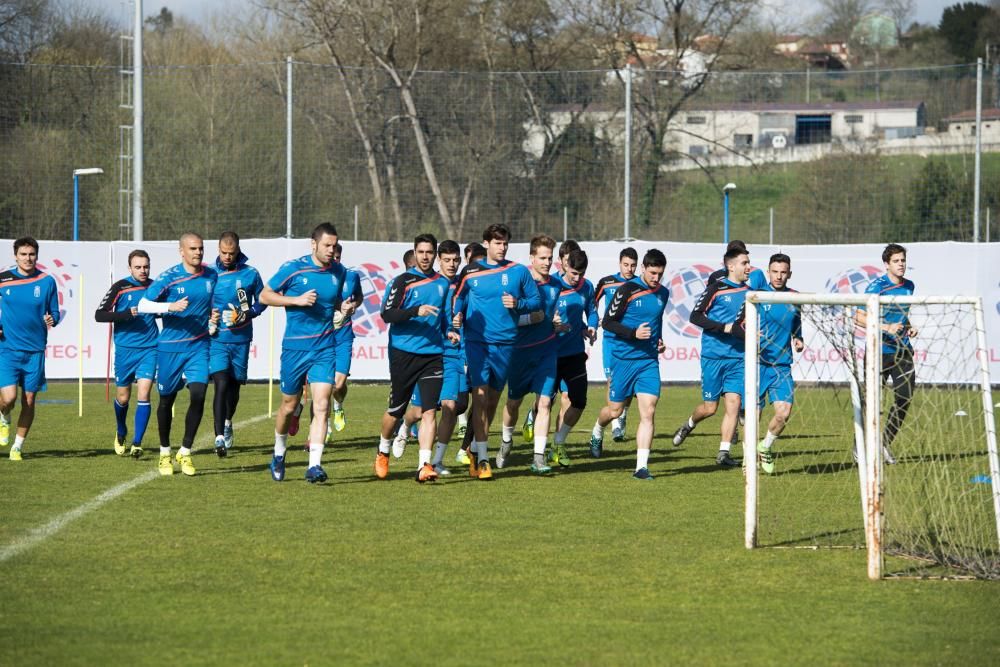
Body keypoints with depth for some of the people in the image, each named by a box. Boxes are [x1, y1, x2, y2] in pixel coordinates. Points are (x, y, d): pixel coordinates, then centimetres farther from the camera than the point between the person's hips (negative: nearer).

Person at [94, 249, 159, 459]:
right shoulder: (120, 288, -6)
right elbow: (99, 315, -11)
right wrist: (126, 314, -22)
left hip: (149, 349, 1)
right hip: (125, 349, -1)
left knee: (143, 394, -12)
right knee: (123, 397, 10)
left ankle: (137, 444, -9)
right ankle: (121, 434, 38)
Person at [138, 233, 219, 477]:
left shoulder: (211, 276, 4)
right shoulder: (168, 278, -9)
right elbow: (143, 305, -12)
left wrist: (214, 317, 0)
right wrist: (171, 306, -25)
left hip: (199, 346, 2)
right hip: (170, 346, -2)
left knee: (198, 395, -14)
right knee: (167, 400, 8)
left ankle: (185, 452, -1)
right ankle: (164, 453, 26)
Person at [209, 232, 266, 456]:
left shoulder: (250, 274, 1)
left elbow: (262, 301, 10)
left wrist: (248, 314, -8)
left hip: (240, 339, 2)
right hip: (216, 339, -2)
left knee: (234, 386, 14)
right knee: (221, 384, -16)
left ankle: (227, 422, 41)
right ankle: (220, 437, -20)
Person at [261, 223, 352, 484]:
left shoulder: (339, 273, 5)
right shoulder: (293, 268, -7)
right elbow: (264, 296, -3)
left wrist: (345, 310, -1)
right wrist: (297, 300, -15)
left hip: (325, 348, 2)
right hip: (295, 347, -2)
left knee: (321, 405, -13)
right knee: (289, 405, 9)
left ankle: (314, 465, -15)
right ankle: (279, 454, 35)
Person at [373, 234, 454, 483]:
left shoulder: (443, 283, 12)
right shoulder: (402, 282, -4)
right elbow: (387, 314, -13)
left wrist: (448, 331, 8)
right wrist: (417, 311, -24)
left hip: (432, 355, 3)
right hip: (403, 354, -3)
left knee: (430, 410, -11)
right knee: (396, 410, 9)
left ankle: (424, 466, -14)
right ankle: (383, 453, 34)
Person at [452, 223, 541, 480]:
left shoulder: (519, 272, 4)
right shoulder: (470, 272, 3)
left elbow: (536, 300, 8)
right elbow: (459, 297, 14)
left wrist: (518, 304, -11)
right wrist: (458, 315, -6)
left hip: (505, 343, 2)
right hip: (477, 341, -2)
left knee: (493, 398, 11)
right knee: (480, 396, -14)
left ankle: (476, 446, 32)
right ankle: (482, 459, -14)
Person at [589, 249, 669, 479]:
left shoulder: (663, 293, 9)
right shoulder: (627, 290, -10)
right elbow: (607, 322, -10)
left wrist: (659, 340, 11)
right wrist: (633, 333, -21)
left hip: (649, 361, 3)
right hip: (623, 358, -3)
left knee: (648, 412, -10)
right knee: (615, 410, 9)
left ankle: (641, 466, -10)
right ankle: (598, 431, 45)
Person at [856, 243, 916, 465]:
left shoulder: (909, 286, 9)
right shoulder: (876, 287, -11)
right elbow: (859, 317, -15)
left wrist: (909, 328, 7)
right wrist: (886, 327, -25)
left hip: (902, 351, 6)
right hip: (879, 352, -6)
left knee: (904, 399, 0)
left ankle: (886, 444, 15)